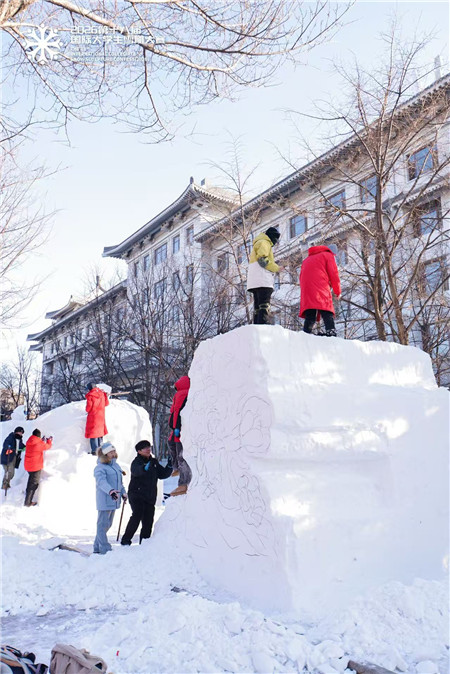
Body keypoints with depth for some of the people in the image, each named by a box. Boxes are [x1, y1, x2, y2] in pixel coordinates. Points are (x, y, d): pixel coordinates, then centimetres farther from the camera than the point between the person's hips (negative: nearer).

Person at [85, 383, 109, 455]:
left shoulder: (90, 396, -15)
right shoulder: (102, 394, 1)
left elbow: (88, 409, -13)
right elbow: (106, 404, 14)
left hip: (93, 418, -5)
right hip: (101, 417, 5)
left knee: (93, 433, 1)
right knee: (100, 433, 16)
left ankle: (95, 451, -3)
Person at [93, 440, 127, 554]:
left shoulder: (116, 466, 14)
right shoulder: (100, 468, -13)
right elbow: (101, 482, -30)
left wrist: (123, 492, 20)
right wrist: (111, 491, -44)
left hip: (114, 500, 9)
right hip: (104, 501, -9)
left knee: (108, 525, 17)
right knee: (102, 524, -2)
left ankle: (97, 547, 30)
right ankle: (105, 549, 3)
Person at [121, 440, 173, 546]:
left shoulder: (154, 462, 13)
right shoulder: (136, 462, -7)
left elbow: (163, 474, 14)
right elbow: (137, 471, -30)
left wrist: (170, 466, -3)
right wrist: (145, 468, -51)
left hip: (150, 497, 6)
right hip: (137, 496, -6)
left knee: (148, 520, 6)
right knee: (137, 516, -19)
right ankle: (126, 540, -10)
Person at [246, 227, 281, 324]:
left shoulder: (257, 244, 32)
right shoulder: (264, 243, 1)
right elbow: (262, 260, -14)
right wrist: (276, 268, -7)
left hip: (254, 283, 10)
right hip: (262, 281, -10)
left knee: (258, 307, 5)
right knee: (264, 306, -18)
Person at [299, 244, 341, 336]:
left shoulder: (307, 259, 35)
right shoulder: (328, 255, 15)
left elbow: (301, 276, 26)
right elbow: (333, 274, 6)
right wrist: (338, 291, 13)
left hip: (305, 290, 6)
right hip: (320, 289, -6)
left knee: (310, 315, 2)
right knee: (327, 313, -12)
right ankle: (331, 333, -28)